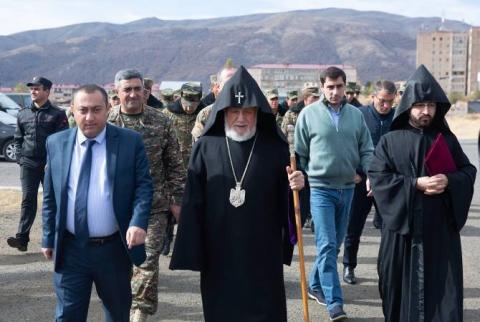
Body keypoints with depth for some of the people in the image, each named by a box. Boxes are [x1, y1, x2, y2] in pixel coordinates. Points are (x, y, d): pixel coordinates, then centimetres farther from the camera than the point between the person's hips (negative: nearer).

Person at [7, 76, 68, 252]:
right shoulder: (23, 114, 12)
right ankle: (22, 237, -6)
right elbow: (18, 138, 16)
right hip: (28, 164, 3)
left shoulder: (58, 114, -2)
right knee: (28, 200, -2)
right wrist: (20, 158, 3)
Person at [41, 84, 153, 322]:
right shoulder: (56, 143, 3)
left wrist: (138, 222, -21)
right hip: (70, 249, 1)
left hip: (115, 249, -1)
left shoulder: (131, 142, -4)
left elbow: (143, 186, -5)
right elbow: (50, 196, 8)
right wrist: (48, 238, 8)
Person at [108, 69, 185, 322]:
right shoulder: (106, 122, 0)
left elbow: (174, 165, 5)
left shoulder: (161, 122, 1)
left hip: (154, 205, -1)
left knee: (148, 258, -3)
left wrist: (176, 200, 2)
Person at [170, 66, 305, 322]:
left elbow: (287, 200, 3)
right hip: (218, 254, 0)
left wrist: (297, 186, -20)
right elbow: (193, 203, -2)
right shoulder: (205, 148, -2)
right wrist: (192, 254, -4)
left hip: (263, 253, 0)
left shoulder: (275, 148, -1)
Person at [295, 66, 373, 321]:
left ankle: (315, 285, 33)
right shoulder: (309, 114, -4)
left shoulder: (356, 114, 5)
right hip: (320, 188, -4)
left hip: (347, 188, 4)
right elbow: (299, 153, 2)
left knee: (335, 244, 15)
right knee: (326, 245, -9)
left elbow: (366, 150, 7)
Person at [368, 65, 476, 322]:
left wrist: (449, 181, -12)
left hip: (441, 227, 2)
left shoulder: (447, 139, 8)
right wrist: (415, 184, -16)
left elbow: (468, 171, 10)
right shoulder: (390, 141, 1)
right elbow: (377, 176, -7)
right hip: (403, 225, -1)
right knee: (403, 285, 5)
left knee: (442, 286, 1)